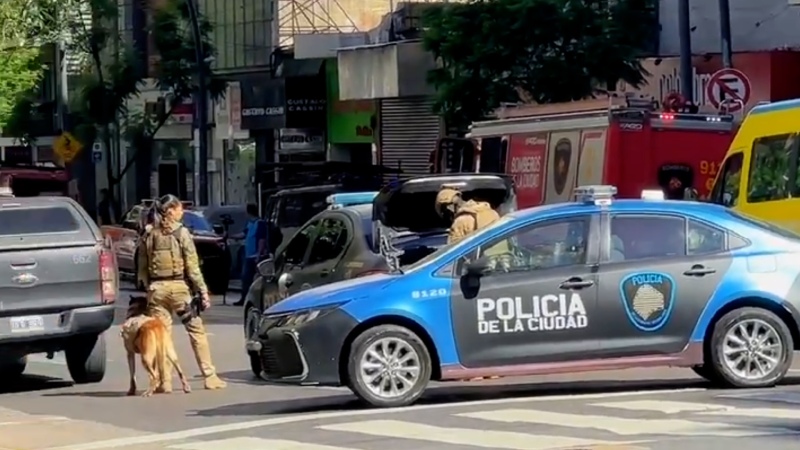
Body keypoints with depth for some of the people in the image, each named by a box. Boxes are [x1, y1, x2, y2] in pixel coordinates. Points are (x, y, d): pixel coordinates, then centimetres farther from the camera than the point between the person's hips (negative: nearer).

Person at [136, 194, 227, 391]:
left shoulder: (149, 235, 6)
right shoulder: (181, 233, -5)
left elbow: (142, 269, 5)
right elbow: (192, 266, -7)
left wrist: (148, 289, 11)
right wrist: (203, 290, -3)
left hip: (156, 288, 3)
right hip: (178, 286, -3)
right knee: (196, 330, 5)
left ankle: (164, 380, 2)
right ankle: (209, 376, 4)